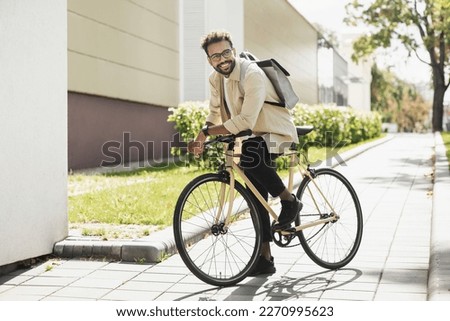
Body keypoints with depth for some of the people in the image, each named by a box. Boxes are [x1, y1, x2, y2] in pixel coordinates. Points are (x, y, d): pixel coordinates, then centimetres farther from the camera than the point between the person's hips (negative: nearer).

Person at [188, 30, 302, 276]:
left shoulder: (253, 75, -25)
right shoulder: (216, 79, 0)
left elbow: (246, 121, -33)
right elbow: (215, 114, 10)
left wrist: (206, 132, -28)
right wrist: (200, 139, -7)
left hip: (278, 135, -8)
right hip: (255, 139, 8)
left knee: (250, 152, -38)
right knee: (257, 197, 7)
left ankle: (289, 200, -17)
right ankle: (265, 258, 16)